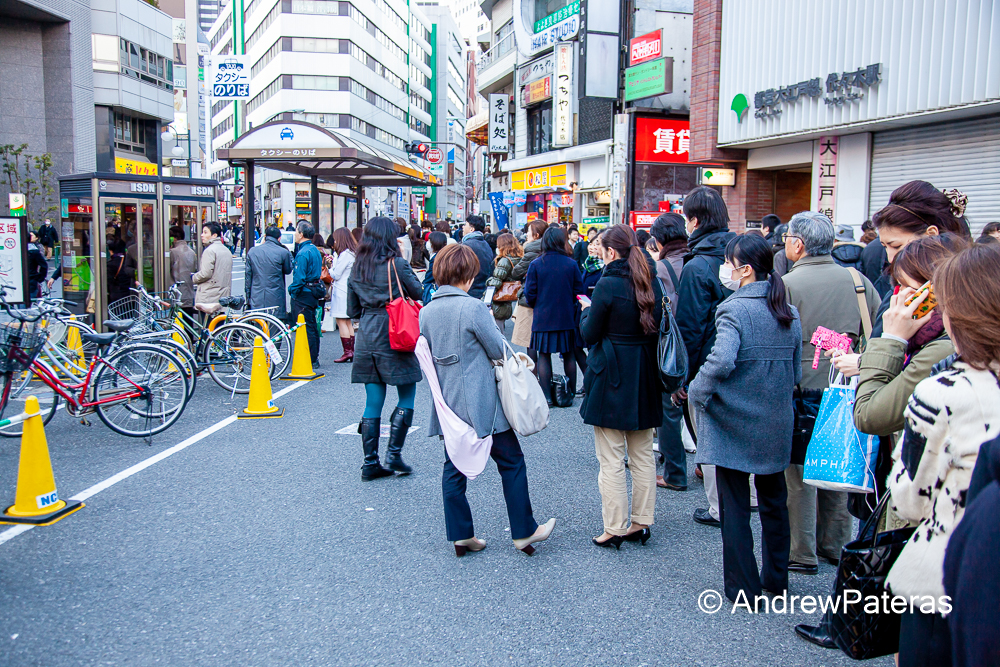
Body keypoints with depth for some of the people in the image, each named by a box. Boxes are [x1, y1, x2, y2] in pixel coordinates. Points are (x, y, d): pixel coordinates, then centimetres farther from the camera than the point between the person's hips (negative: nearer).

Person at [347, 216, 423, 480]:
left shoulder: (357, 268, 8)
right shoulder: (397, 264, -10)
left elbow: (352, 310, 12)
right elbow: (418, 293, -2)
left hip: (366, 340, 6)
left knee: (373, 403, 9)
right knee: (407, 397, 8)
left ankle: (371, 463, 11)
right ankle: (394, 454, 3)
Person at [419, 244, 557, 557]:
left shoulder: (425, 312, 3)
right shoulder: (474, 307, -16)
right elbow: (500, 350, -8)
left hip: (447, 405, 6)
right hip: (480, 403, -6)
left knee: (454, 468, 13)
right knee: (511, 462, 7)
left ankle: (461, 536, 19)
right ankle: (524, 532, 14)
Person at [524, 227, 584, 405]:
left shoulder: (536, 264, -8)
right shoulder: (571, 264, -5)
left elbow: (530, 293, -6)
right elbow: (579, 290, 1)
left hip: (543, 317, -1)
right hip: (567, 317, 1)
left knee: (544, 356, 5)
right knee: (568, 355, 13)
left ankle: (546, 396, 5)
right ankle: (571, 392, 21)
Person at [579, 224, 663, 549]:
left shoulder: (608, 285, -15)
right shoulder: (652, 283, 4)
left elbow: (589, 335, -10)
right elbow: (657, 328, 13)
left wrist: (586, 312, 8)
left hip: (611, 379, -6)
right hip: (645, 378, 6)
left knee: (611, 460, 3)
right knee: (643, 455, 15)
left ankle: (614, 529, 9)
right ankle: (641, 522, 23)